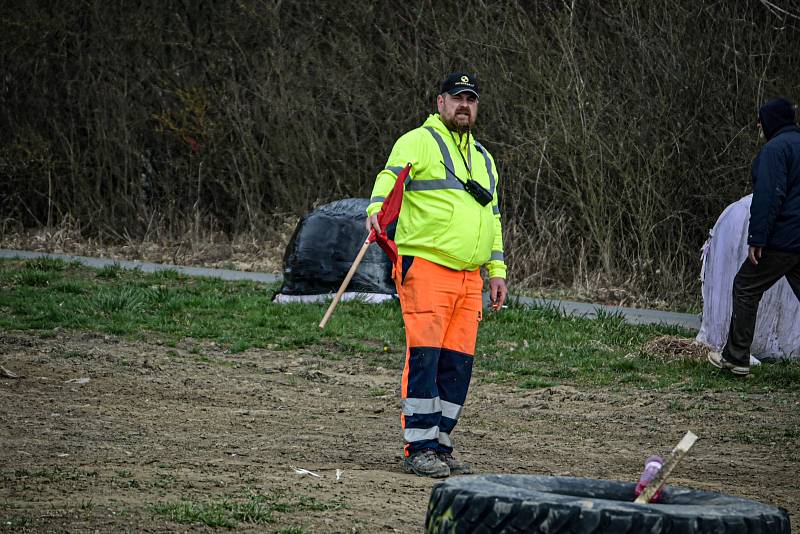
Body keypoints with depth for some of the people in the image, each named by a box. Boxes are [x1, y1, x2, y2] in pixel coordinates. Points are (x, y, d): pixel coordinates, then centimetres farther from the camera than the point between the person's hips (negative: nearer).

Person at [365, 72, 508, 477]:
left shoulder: (483, 159, 25)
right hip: (424, 266, -7)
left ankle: (440, 445, 10)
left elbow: (492, 217, 30)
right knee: (424, 356, -12)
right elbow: (390, 176, -15)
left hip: (468, 278, 7)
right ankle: (419, 448, -10)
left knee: (458, 363, 3)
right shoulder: (418, 141, 3)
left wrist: (496, 269, 22)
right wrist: (377, 208, -35)